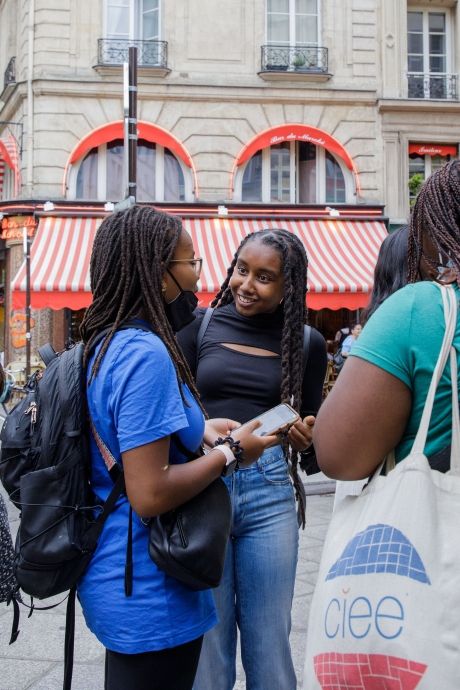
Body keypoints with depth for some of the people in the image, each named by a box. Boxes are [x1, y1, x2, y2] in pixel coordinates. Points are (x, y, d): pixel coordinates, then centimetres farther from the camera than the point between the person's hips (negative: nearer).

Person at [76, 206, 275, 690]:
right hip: (150, 597, -9)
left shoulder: (104, 344, 5)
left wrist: (195, 429, 9)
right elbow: (150, 495, -27)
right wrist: (229, 453, -14)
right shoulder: (146, 354, -23)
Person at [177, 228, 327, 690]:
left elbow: (313, 430, 13)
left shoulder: (306, 342, 7)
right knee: (205, 640, 5)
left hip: (269, 490, 1)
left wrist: (305, 440, -8)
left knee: (269, 643, 7)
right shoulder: (200, 326, 4)